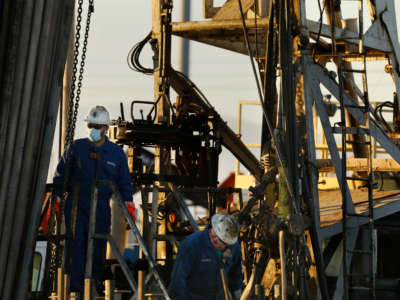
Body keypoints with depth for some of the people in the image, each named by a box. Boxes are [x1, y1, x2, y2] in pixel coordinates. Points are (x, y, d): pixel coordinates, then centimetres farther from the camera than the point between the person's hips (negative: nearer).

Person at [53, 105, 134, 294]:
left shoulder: (117, 153, 9)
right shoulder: (76, 148, 4)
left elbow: (124, 182, 17)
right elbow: (60, 175, 9)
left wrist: (128, 202, 6)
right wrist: (56, 198, 1)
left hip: (101, 209, 2)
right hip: (76, 205, -2)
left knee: (98, 249, 2)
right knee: (75, 243, -14)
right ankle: (75, 286, -15)